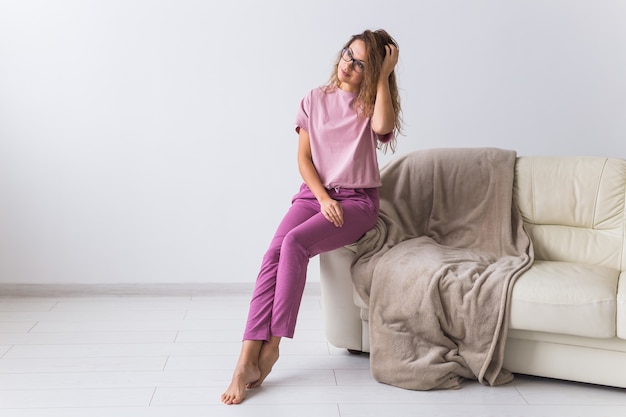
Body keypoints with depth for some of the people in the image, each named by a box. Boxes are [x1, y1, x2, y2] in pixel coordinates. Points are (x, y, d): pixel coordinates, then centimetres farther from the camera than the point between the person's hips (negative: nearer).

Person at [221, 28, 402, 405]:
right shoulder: (316, 99, 9)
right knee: (274, 253, -26)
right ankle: (247, 359, -31)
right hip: (314, 193, 3)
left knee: (295, 242, -31)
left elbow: (383, 127, -21)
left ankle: (271, 346, -24)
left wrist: (384, 76, -11)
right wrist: (323, 198, -10)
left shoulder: (373, 103, 5)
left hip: (358, 200, -2)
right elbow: (303, 158, 5)